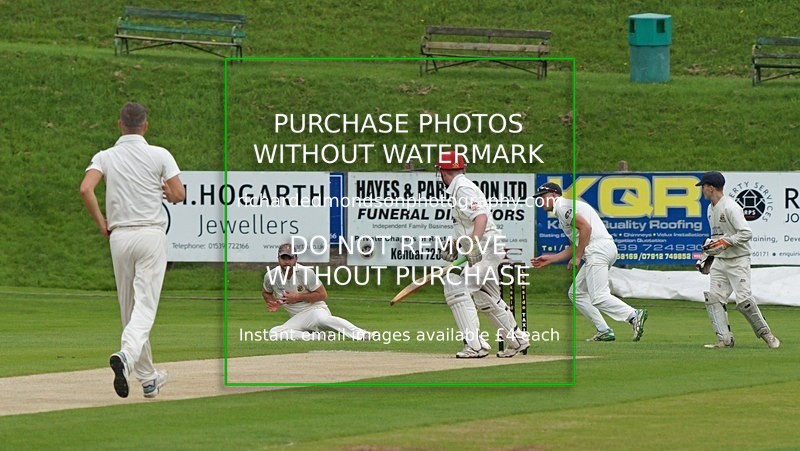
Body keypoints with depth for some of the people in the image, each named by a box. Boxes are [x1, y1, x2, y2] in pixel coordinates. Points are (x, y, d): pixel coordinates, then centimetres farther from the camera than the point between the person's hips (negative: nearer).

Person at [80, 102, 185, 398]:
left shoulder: (104, 157, 3)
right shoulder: (159, 155, -1)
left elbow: (85, 189, -13)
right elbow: (179, 195, -4)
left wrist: (100, 223, 0)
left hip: (119, 237, 2)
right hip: (152, 234, -2)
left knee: (129, 308, 12)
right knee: (145, 305, -8)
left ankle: (148, 379, 17)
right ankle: (127, 356, -36)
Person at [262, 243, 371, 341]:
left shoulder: (306, 272, -13)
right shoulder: (271, 276, -2)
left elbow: (323, 295, -10)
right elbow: (266, 292, 21)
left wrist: (298, 297, -17)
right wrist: (274, 304, -1)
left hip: (315, 309, -5)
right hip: (297, 318, 5)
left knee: (323, 319, -42)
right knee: (274, 333, -23)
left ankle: (362, 334, -53)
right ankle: (316, 337, -23)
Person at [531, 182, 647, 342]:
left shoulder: (563, 206, -2)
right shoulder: (562, 211, 29)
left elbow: (586, 228, -14)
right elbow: (575, 246, 28)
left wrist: (577, 258, -10)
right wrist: (550, 259, 30)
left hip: (598, 249, -11)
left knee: (599, 298, -19)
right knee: (576, 293, 15)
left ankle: (634, 315, -32)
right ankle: (604, 332, 7)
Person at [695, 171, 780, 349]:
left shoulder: (730, 207, -15)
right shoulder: (711, 209, 14)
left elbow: (746, 233, -21)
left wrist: (725, 242, -23)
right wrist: (709, 245, 7)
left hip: (738, 260, -9)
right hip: (720, 261, 9)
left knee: (744, 300, -15)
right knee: (714, 298, -5)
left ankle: (765, 333, 0)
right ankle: (724, 339, -4)